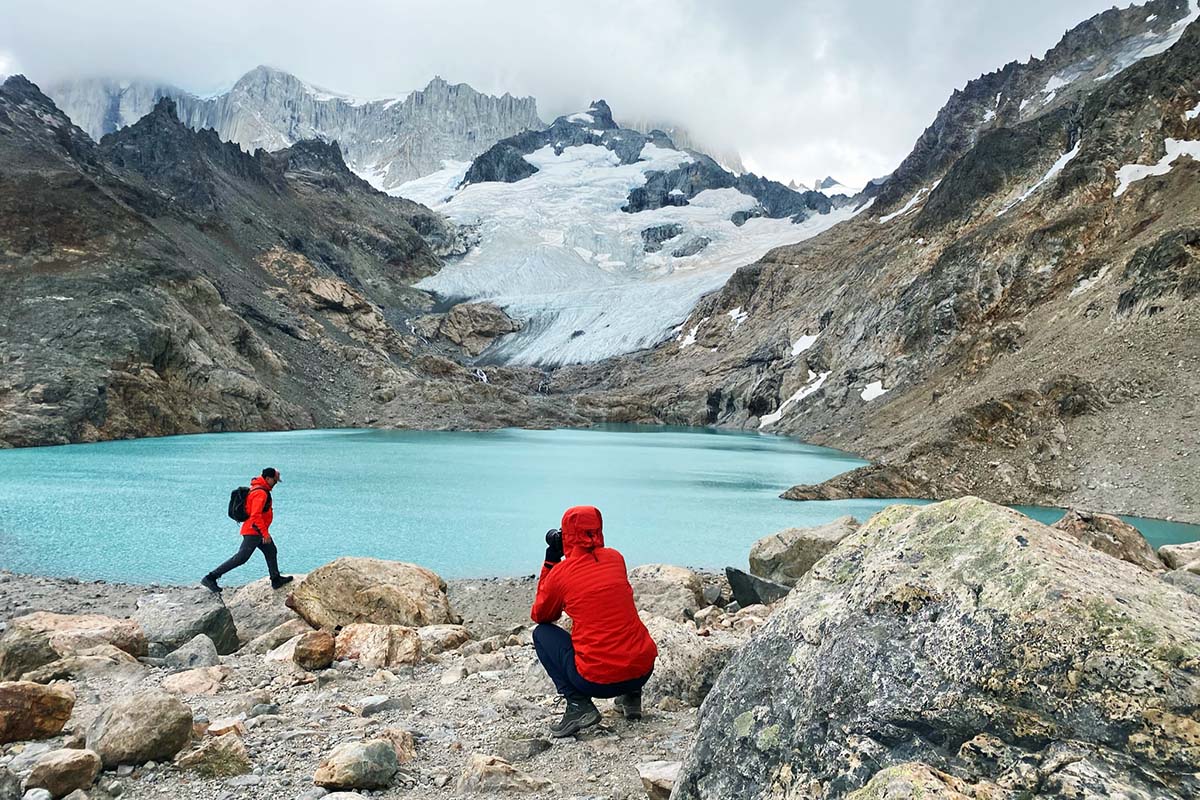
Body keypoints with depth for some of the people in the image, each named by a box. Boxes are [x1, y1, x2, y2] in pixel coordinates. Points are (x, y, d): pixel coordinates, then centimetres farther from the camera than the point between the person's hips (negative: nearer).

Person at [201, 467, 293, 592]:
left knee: (271, 551, 18)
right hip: (254, 531, -11)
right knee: (241, 558, -9)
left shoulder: (260, 489, 12)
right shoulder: (261, 493, -20)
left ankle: (276, 580, 28)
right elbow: (255, 515, -27)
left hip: (257, 531, 11)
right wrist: (265, 533, -25)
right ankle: (210, 578, -6)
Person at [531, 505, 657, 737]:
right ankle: (631, 696, 19)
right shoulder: (615, 558, 7)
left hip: (597, 680, -5)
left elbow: (540, 617, 15)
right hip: (643, 671, 5)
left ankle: (578, 704, 1)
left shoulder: (560, 572, -3)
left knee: (541, 633, 16)